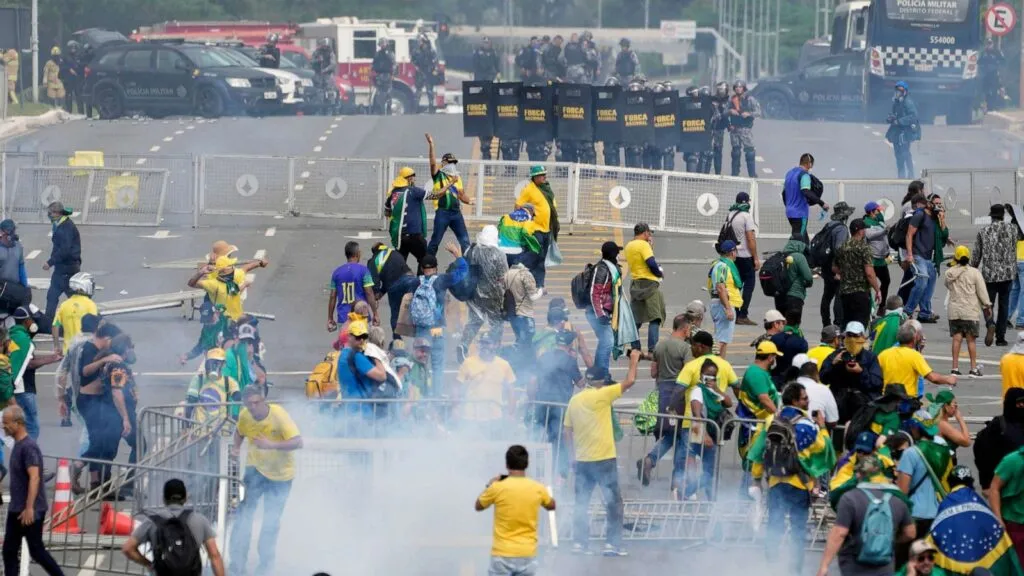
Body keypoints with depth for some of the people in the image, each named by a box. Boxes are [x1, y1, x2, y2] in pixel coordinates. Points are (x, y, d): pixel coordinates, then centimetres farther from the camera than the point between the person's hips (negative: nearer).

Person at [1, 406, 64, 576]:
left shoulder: (28, 447, -18)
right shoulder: (17, 445, 11)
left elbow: (34, 478, -27)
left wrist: (29, 508, -32)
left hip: (30, 511, -9)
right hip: (16, 510, 9)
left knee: (36, 551, -1)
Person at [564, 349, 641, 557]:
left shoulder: (574, 400, 6)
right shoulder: (601, 395, -11)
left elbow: (567, 433, 11)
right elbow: (629, 382, -11)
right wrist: (634, 360, 3)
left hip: (582, 460, 6)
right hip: (603, 459, -6)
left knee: (581, 503, 11)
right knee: (613, 502, 3)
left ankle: (579, 543, 9)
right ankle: (612, 544, 0)